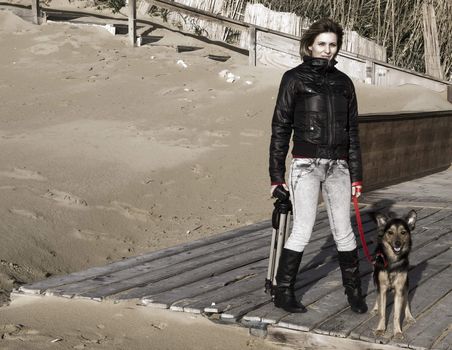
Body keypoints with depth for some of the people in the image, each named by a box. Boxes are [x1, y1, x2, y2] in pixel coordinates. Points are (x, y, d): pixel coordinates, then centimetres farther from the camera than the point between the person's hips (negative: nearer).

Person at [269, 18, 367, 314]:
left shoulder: (343, 82, 11)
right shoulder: (294, 79, 0)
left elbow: (352, 131, 14)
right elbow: (281, 128, 0)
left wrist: (357, 175, 10)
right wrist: (276, 176, -3)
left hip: (338, 167, 4)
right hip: (306, 165, -4)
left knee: (344, 232, 7)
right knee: (302, 232, -5)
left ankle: (354, 290, 21)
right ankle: (283, 292, 9)